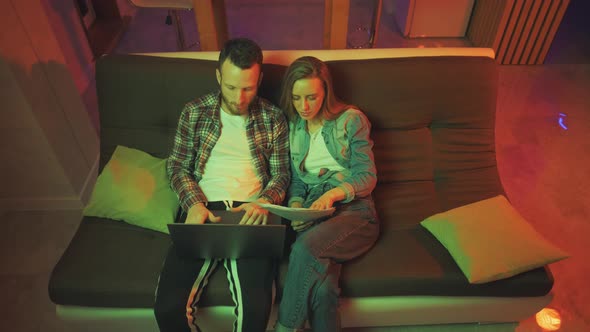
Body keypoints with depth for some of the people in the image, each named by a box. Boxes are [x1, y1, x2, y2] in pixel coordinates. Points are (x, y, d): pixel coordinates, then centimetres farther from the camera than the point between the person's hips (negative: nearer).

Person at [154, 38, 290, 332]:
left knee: (255, 308, -23)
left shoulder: (273, 118, 7)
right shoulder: (195, 112, 9)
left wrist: (264, 202, -13)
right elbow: (177, 165, 10)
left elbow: (281, 174, 9)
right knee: (168, 307, -16)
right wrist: (194, 203, -9)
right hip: (203, 211, 2)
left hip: (250, 214, -1)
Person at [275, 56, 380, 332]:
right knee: (322, 288, -30)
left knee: (305, 247, -34)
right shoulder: (292, 127, 15)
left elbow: (368, 176, 0)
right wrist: (295, 205, -6)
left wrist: (334, 193, -19)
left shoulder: (352, 120, 4)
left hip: (354, 209, -2)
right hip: (312, 214, 2)